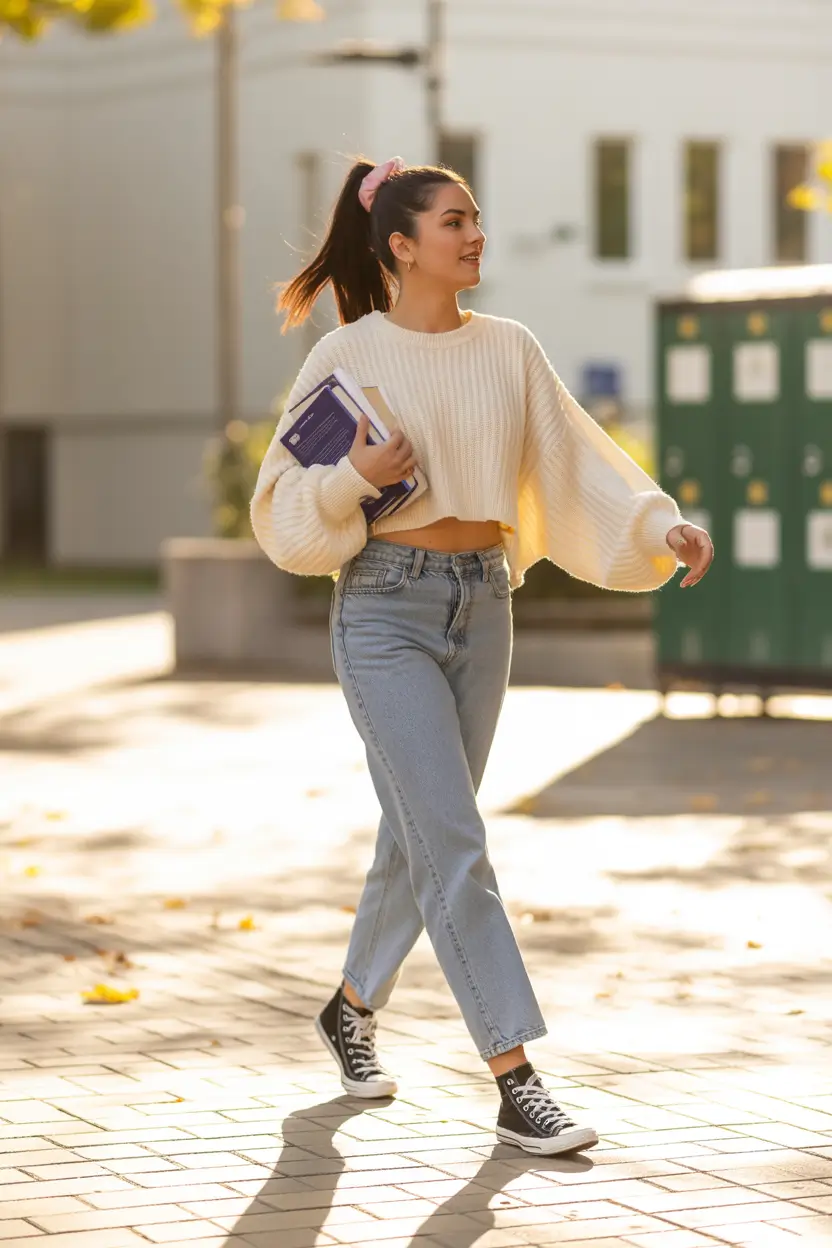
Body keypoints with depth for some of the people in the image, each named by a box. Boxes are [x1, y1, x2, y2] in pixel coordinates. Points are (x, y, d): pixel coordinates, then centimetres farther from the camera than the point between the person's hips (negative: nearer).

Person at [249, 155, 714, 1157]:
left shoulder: (509, 351, 6)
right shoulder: (348, 357, -5)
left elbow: (576, 464, 3)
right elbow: (282, 508, 0)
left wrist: (664, 525, -11)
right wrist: (354, 476, -19)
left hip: (482, 606, 5)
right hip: (385, 611, -5)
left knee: (420, 839, 15)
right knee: (454, 847, -10)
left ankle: (352, 1008, 38)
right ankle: (515, 1084, -11)